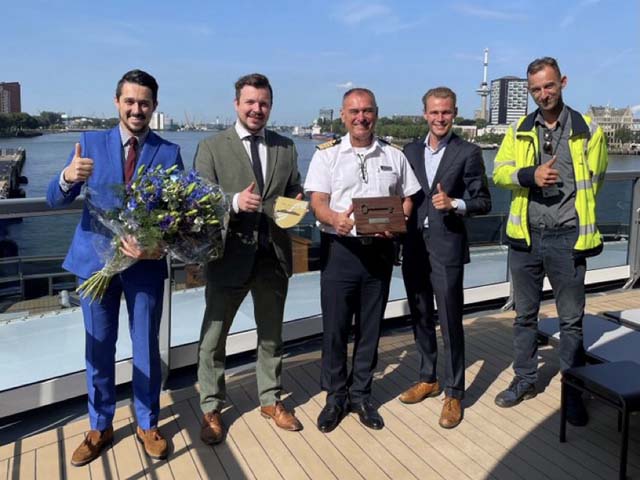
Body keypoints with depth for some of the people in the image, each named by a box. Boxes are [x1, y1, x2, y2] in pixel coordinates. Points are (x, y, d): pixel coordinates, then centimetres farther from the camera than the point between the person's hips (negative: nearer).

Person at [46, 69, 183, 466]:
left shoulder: (169, 153, -2)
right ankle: (100, 427, 32)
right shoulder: (91, 143, 0)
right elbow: (56, 200, -4)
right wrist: (67, 177, -28)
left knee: (147, 348, 10)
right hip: (96, 259, 1)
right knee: (99, 349, 13)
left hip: (145, 262, -1)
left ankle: (147, 425, 30)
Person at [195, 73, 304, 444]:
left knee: (272, 334, 18)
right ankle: (211, 409, 29)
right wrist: (235, 201, -27)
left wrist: (297, 204, -11)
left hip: (274, 255, 4)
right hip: (230, 255, -3)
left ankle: (271, 400, 38)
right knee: (213, 337, 9)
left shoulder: (286, 148, 7)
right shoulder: (212, 148, -4)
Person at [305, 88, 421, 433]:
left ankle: (360, 394, 25)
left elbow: (407, 200, 13)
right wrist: (336, 219, -28)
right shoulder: (327, 154, 2)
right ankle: (335, 396, 20)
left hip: (379, 249, 3)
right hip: (340, 249, -2)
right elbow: (318, 202, -6)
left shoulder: (393, 156, 10)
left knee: (370, 327, 10)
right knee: (335, 326, 2)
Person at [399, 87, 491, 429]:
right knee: (420, 318, 15)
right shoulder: (411, 151, 11)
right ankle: (428, 379, 32)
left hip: (446, 248, -5)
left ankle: (454, 393, 15)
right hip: (414, 246, 5)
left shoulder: (468, 153, -2)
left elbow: (483, 202, -4)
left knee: (450, 322, 0)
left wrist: (454, 203, -21)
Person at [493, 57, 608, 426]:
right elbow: (499, 172, 0)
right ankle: (525, 381, 30)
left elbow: (593, 182, 8)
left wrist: (580, 221, 10)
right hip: (525, 236, 3)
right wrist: (529, 175, -18)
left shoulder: (588, 130, 1)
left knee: (572, 320, 6)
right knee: (525, 315, 14)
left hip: (566, 238, -2)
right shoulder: (519, 131, 7)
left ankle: (574, 392, 21)